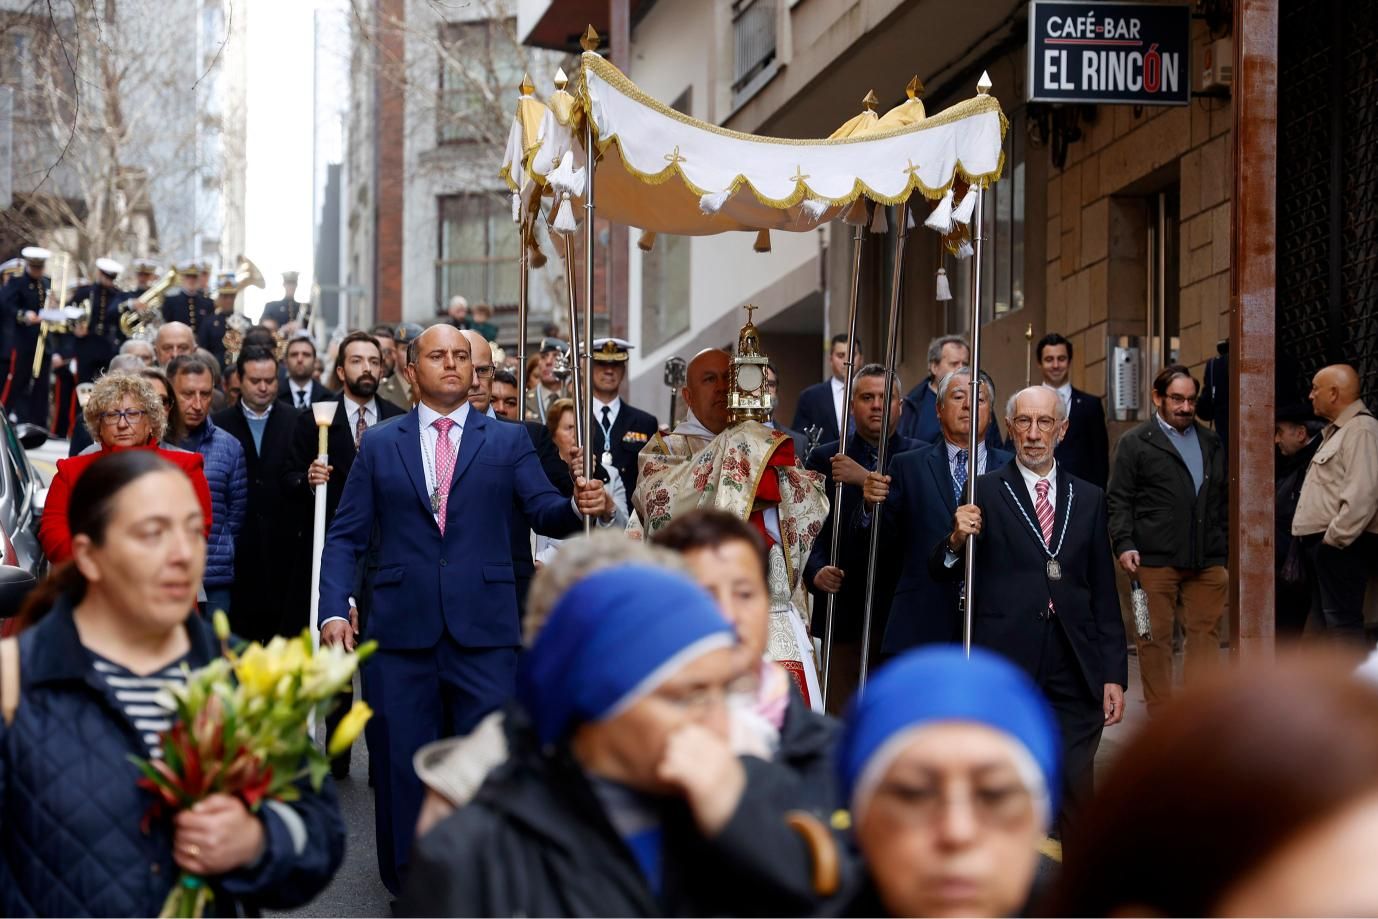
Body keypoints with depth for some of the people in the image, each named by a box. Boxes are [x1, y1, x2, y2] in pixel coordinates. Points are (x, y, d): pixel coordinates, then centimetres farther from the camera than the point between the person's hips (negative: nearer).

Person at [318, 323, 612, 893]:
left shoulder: (508, 441, 9)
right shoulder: (379, 445, 10)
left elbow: (545, 514, -1)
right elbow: (346, 537, 7)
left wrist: (581, 506, -24)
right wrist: (334, 609, -6)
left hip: (484, 630, -1)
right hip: (402, 627, 1)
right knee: (403, 761, 6)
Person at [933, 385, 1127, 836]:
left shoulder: (1089, 499, 13)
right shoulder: (984, 493, 4)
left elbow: (1104, 594, 13)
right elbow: (940, 573, 0)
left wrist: (1114, 674, 8)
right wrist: (957, 540, -21)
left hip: (1074, 678, 2)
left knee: (1075, 805, 1)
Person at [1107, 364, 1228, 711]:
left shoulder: (1212, 443, 18)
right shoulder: (1135, 443, 4)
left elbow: (1223, 500, 21)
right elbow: (1119, 500, 0)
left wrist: (1228, 549, 14)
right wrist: (1124, 544, -12)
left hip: (1207, 560, 4)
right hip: (1154, 559, -4)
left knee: (1206, 633, -1)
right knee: (1156, 639, 1)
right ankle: (1160, 717, 8)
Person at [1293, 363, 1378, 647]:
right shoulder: (1335, 431, 21)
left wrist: (1335, 538, -22)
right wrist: (1322, 539, 15)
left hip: (1342, 546, -11)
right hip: (1324, 542, 11)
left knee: (1343, 623, -15)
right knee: (1331, 623, 13)